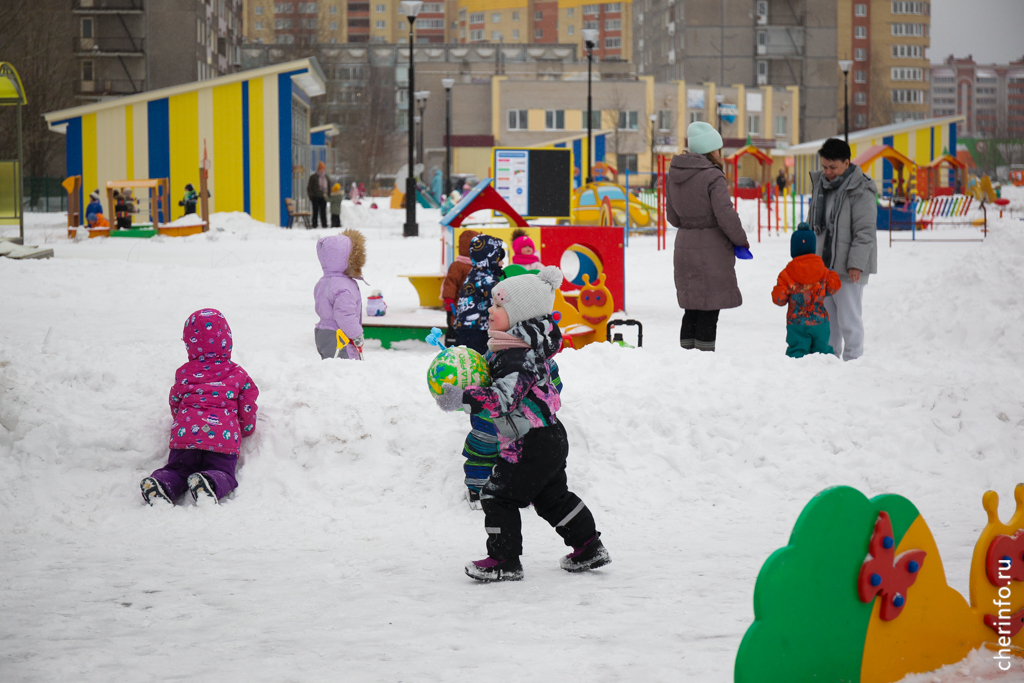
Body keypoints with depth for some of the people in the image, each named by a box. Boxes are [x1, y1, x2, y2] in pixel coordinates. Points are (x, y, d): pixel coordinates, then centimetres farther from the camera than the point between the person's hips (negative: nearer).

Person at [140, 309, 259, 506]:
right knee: (223, 471, -2)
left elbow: (175, 404, 28)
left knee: (178, 468, 10)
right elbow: (247, 405, 19)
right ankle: (212, 483, -38)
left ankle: (162, 484, -24)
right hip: (224, 437, -2)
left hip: (185, 433, 2)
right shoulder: (238, 374, 15)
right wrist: (246, 429, 39)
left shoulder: (183, 373, 18)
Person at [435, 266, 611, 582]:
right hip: (550, 438, 11)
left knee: (498, 495, -4)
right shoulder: (529, 347, 11)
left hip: (530, 445, -11)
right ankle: (589, 547, 28)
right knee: (553, 497, 21)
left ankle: (504, 561, 1)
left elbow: (502, 399, -34)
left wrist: (462, 399, -41)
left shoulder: (516, 356, -23)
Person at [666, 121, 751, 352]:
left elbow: (672, 216, 14)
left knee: (692, 308, 15)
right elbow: (726, 216, -17)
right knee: (709, 310, -2)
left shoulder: (675, 175, 6)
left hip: (684, 247, 7)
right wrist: (741, 241, -3)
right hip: (711, 252, -7)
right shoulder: (712, 176, -16)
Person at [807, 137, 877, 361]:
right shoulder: (819, 184, 11)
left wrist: (856, 263, -19)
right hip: (822, 264, 8)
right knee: (826, 316, 14)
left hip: (848, 268, -8)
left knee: (848, 319, -6)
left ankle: (852, 361, 2)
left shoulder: (860, 191, -12)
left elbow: (865, 231, -15)